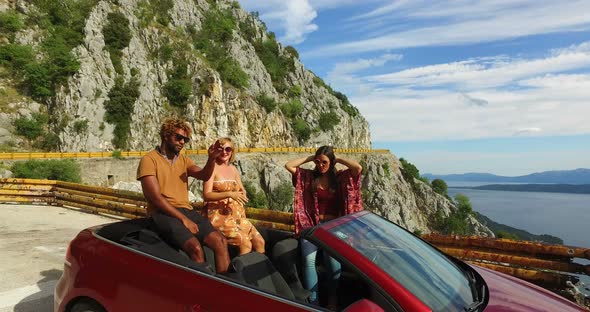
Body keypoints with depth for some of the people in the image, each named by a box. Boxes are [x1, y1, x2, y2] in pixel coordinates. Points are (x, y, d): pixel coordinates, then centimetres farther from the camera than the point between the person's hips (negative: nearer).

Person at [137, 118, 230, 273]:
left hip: (186, 210, 6)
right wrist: (183, 219, -15)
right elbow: (156, 198, -10)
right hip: (163, 213, -5)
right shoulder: (149, 160, -1)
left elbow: (203, 175, -1)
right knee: (195, 247, -30)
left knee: (220, 242, -17)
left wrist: (212, 158, -21)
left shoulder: (183, 160, 18)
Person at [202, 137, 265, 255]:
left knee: (260, 242, -8)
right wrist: (229, 194, -25)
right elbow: (206, 195, -15)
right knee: (246, 244, -21)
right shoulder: (212, 168, -6)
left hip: (237, 215, 6)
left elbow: (242, 190, 20)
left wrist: (242, 193, -3)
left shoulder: (233, 168, 12)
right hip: (219, 215, -6)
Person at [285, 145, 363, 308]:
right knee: (309, 260, -16)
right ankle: (313, 300, -7)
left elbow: (358, 168, -14)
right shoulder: (310, 176, 8)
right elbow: (288, 165, 1)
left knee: (333, 259, -18)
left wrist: (338, 159, -3)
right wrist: (309, 158, 4)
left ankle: (332, 297, 4)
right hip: (312, 224, 1)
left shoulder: (340, 177, 3)